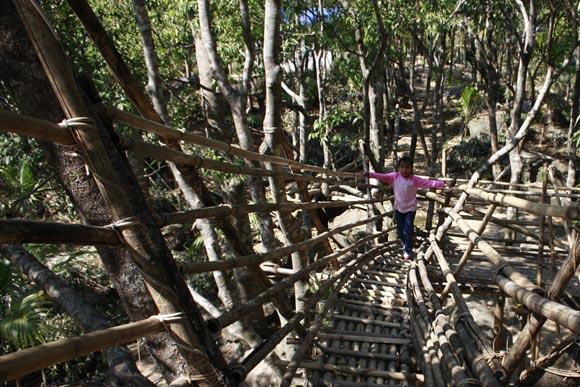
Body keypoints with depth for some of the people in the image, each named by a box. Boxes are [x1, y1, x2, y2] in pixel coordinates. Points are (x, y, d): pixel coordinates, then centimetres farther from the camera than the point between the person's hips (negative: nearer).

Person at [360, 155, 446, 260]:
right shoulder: (394, 177, -6)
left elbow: (428, 182, -16)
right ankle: (405, 244, 41)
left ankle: (408, 251, 10)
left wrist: (441, 184, -26)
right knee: (400, 230, 14)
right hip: (398, 208, 3)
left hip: (410, 208, -3)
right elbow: (382, 176, -12)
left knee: (407, 231, -5)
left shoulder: (415, 179, -12)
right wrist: (369, 174, -22)